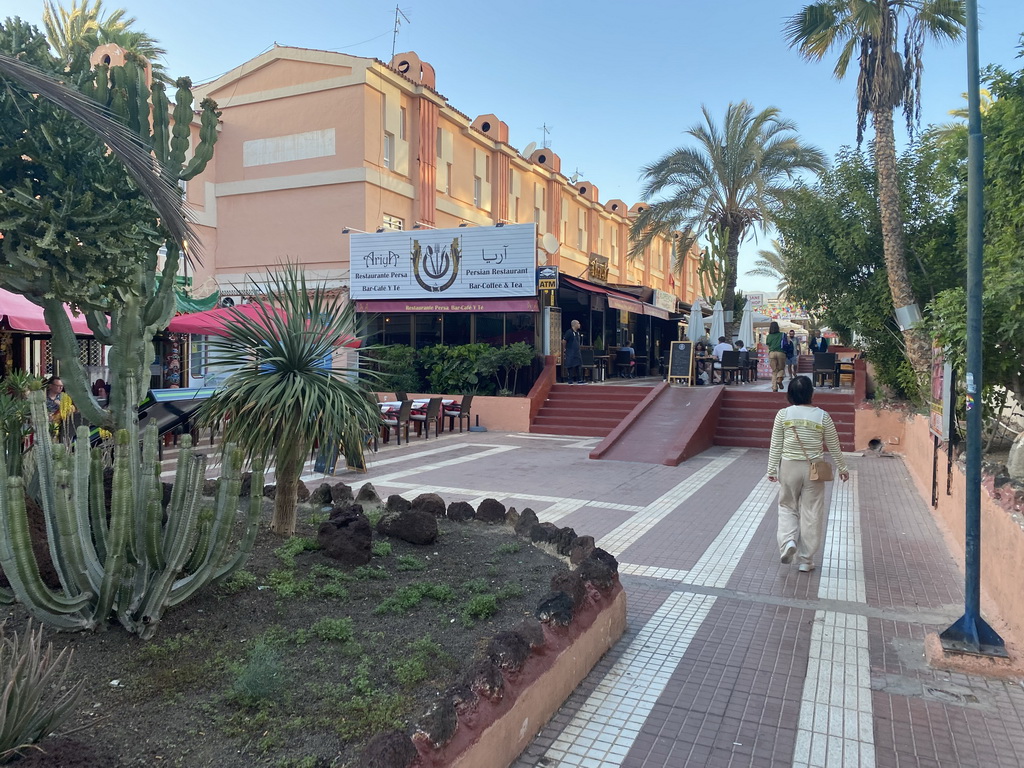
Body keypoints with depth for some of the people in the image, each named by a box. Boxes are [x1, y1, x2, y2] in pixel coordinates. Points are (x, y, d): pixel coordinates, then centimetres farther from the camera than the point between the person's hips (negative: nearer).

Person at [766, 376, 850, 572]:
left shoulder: (783, 415, -7)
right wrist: (842, 468, 17)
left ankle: (788, 540, -7)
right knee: (811, 513, 8)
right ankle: (806, 560, 13)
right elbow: (834, 446, 3)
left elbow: (775, 446, -3)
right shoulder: (822, 416, -6)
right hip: (813, 469, 0)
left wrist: (772, 469, 7)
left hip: (789, 467, 0)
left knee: (787, 507, 18)